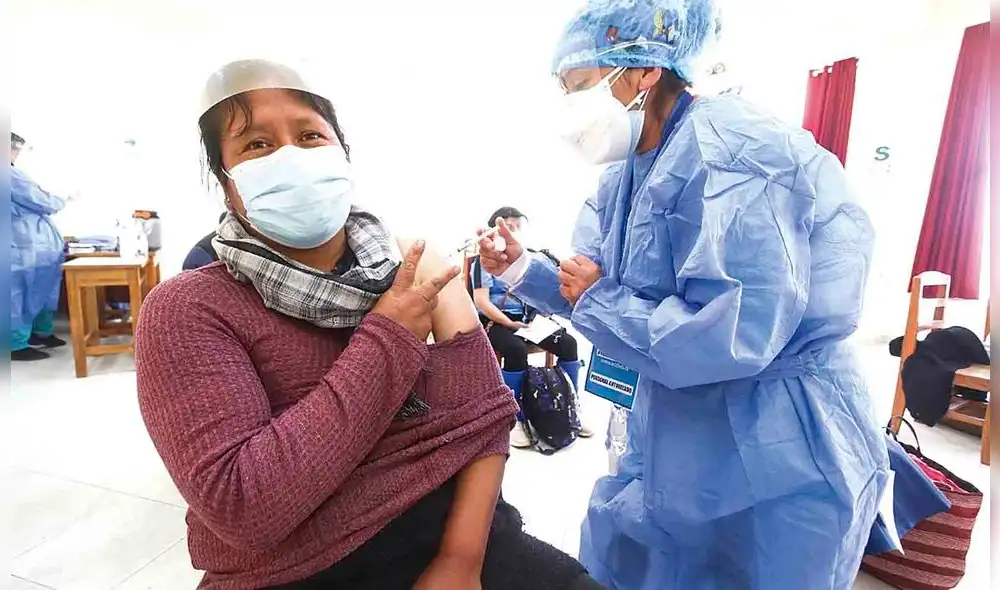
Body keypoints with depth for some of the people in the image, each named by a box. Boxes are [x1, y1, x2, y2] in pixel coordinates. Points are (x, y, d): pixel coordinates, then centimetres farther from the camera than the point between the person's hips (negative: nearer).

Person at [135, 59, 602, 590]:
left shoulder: (420, 270, -1)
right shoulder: (188, 309, -10)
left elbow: (484, 415, -4)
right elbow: (241, 507, -20)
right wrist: (388, 337, -19)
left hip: (454, 534, 3)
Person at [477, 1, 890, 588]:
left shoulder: (728, 156, -24)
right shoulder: (635, 171, 4)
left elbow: (734, 335, -33)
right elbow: (607, 295, 8)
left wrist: (598, 301, -21)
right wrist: (522, 270, -4)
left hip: (777, 458, -8)